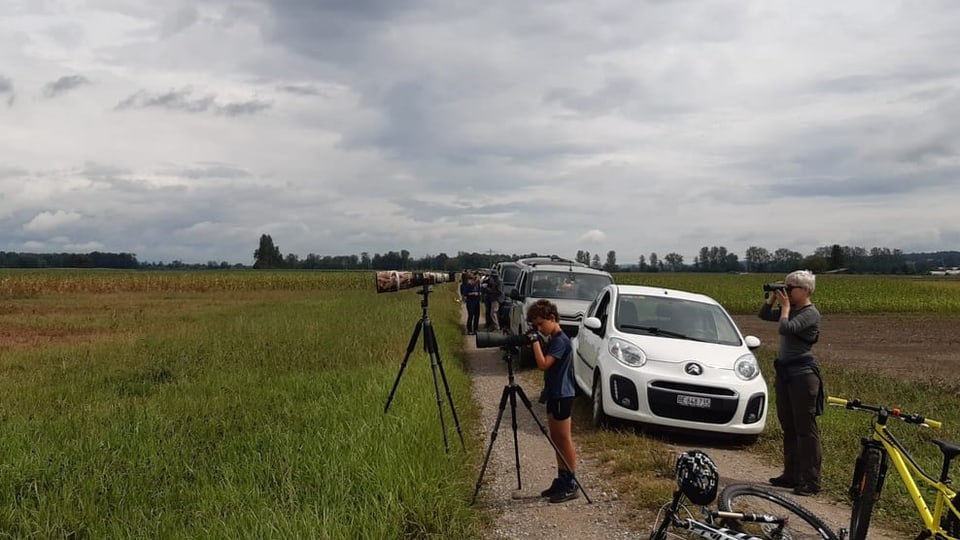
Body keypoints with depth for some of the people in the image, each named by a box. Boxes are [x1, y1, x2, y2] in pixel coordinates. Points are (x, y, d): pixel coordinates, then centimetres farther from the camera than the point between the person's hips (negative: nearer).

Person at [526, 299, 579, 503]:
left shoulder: (561, 340, -17)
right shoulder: (552, 339, 12)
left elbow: (543, 364, -25)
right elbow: (545, 363, 17)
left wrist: (535, 342, -19)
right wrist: (538, 343, 5)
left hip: (562, 395, -10)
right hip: (554, 394, 10)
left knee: (564, 440, -5)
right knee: (556, 439, 14)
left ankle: (571, 485, 1)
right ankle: (561, 480, 22)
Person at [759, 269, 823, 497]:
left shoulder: (811, 314, -12)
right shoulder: (792, 310, 12)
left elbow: (786, 328, -25)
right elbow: (764, 315, 18)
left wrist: (785, 306, -12)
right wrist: (772, 298, 5)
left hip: (803, 375, -9)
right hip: (784, 372, 9)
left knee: (805, 428, -6)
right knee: (788, 427, 14)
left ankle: (811, 481, -2)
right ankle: (791, 475, 22)